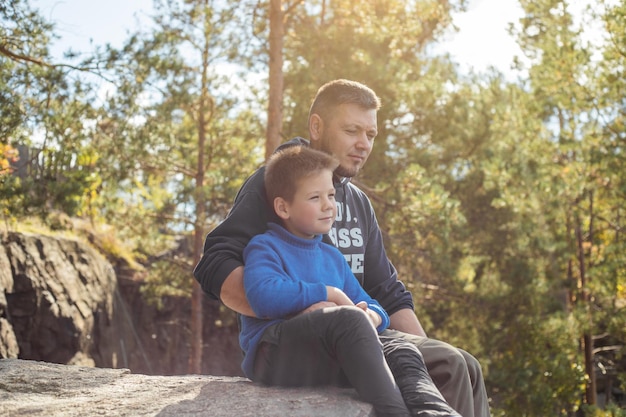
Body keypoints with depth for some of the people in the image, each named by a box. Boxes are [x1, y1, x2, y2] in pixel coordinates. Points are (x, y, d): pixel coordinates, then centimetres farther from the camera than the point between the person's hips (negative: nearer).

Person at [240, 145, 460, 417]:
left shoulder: (332, 258, 27)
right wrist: (328, 293, -9)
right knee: (350, 318, -32)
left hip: (330, 360, 7)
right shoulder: (265, 247, 3)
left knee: (401, 351, -17)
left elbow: (368, 305, 27)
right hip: (274, 351, -7)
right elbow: (263, 297, -19)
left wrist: (372, 317, 0)